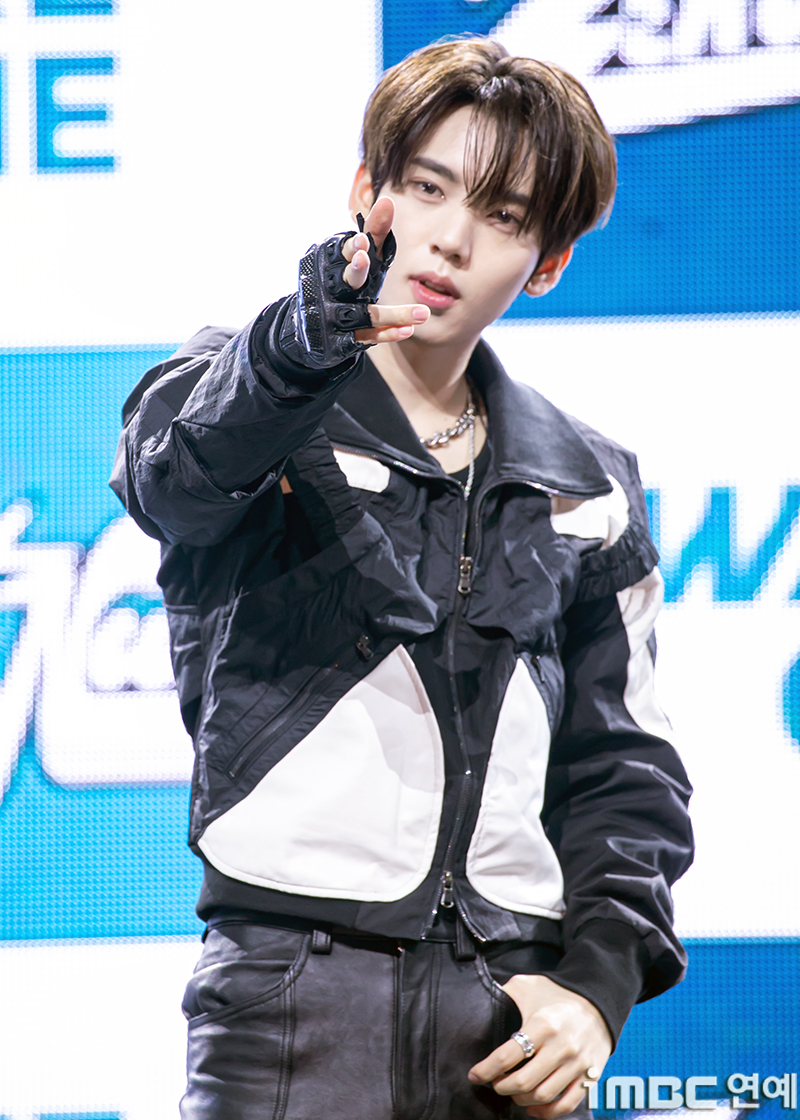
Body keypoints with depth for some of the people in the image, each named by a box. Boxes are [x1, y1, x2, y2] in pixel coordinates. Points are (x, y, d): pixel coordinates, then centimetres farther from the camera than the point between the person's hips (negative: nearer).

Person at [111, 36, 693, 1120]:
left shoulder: (588, 493, 16)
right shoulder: (247, 407, 3)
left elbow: (623, 770, 18)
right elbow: (177, 470, -22)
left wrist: (599, 977, 1)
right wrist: (310, 340, -42)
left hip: (509, 1000, 4)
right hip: (295, 982, -4)